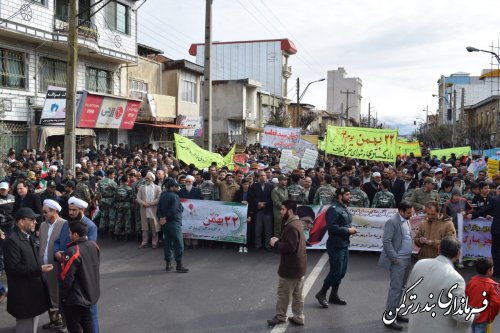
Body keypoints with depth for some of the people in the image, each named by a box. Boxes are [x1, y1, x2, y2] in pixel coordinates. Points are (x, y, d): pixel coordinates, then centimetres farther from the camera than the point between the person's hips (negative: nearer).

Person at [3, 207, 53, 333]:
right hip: (23, 294, -9)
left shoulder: (28, 237, 10)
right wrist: (39, 270, -27)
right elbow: (14, 267, -25)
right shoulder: (12, 241, -20)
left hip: (34, 289, 9)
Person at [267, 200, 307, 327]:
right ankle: (298, 317, 24)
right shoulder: (296, 222, 9)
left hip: (291, 267, -10)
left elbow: (290, 246, -29)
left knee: (283, 293, 7)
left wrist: (276, 244, -16)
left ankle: (280, 316, 21)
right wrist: (279, 240, 4)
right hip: (299, 265, 10)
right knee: (297, 294, 16)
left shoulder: (291, 226, -24)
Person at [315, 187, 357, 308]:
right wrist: (348, 230, -18)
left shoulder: (345, 208, 13)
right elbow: (332, 227, -25)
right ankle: (321, 294, 10)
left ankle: (334, 295, 27)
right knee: (336, 272, -5)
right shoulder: (334, 209, -17)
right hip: (336, 245, -9)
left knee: (341, 272, 14)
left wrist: (351, 229, 4)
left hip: (344, 245, 9)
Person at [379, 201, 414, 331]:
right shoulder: (392, 221, -15)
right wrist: (394, 258, -18)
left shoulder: (406, 221, 12)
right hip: (398, 260, -9)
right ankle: (389, 317, 1)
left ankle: (394, 312, 25)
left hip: (407, 260, 9)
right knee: (396, 288, -6)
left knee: (400, 288, 14)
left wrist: (411, 254, 11)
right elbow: (386, 241, -20)